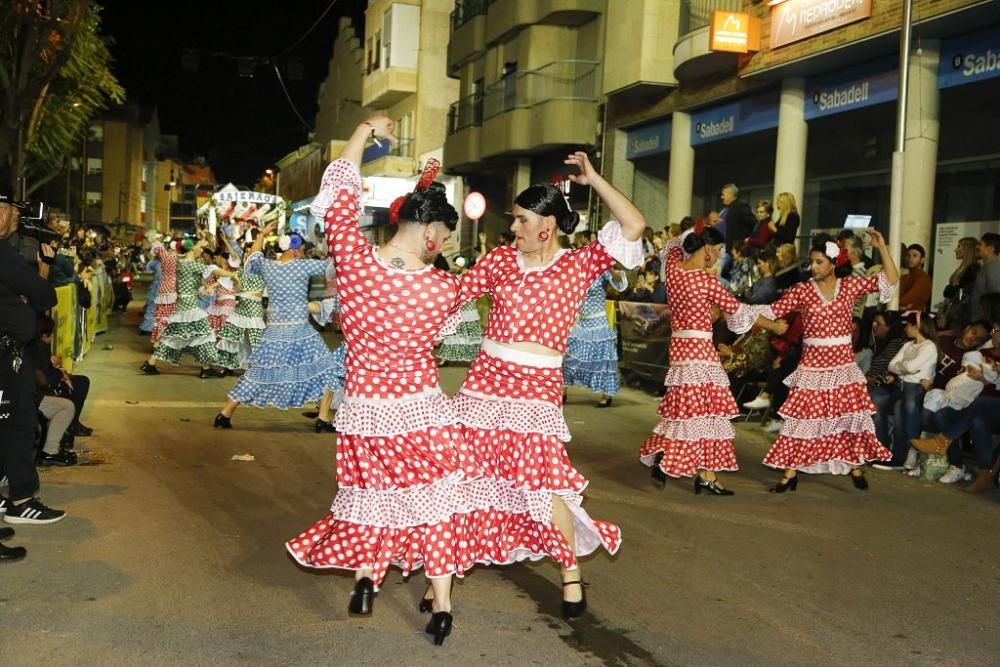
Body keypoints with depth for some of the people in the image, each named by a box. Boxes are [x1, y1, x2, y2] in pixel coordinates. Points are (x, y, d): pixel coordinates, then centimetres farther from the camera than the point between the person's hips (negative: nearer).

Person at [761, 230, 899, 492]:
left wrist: (882, 247, -12)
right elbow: (770, 311, -3)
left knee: (851, 415, 7)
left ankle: (855, 469, 23)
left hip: (843, 364, 1)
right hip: (812, 365, -1)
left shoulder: (850, 285, 0)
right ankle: (790, 474, 7)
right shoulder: (803, 291, -3)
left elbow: (891, 280, -4)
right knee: (802, 416, 0)